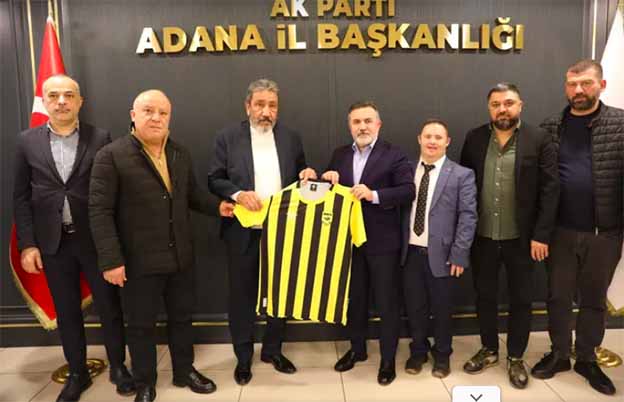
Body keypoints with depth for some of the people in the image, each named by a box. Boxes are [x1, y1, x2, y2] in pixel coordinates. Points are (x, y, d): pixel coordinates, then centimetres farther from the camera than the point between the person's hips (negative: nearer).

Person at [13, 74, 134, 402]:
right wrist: (27, 244, -2)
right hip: (54, 242, 2)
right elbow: (21, 197, 5)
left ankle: (118, 366, 30)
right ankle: (77, 373, 32)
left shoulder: (100, 139, -2)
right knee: (66, 312, 14)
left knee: (109, 307, 9)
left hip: (95, 239, -2)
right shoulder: (27, 141, 4)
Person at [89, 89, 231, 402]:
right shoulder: (111, 155, -12)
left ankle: (184, 372, 39)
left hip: (180, 257, 5)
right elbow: (100, 211, -14)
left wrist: (218, 206, -1)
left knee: (181, 317, 18)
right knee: (141, 325, 11)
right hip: (139, 260, -5)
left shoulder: (180, 154, 7)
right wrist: (111, 260, -18)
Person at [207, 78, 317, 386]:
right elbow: (214, 179, -3)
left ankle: (273, 350, 33)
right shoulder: (227, 137, -2)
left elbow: (299, 180, 13)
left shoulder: (292, 138, 6)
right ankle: (243, 356, 28)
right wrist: (238, 194, -20)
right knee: (241, 295, 9)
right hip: (243, 232, -2)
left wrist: (307, 175, -9)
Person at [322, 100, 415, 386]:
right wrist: (326, 179, -10)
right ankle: (357, 349, 37)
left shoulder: (394, 155, -7)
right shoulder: (340, 154, 9)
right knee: (354, 298, 18)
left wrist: (374, 195, -27)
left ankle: (388, 359, 23)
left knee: (386, 301, 7)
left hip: (382, 241, -5)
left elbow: (408, 191, -16)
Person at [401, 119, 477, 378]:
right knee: (414, 306, 14)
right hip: (411, 252, 3)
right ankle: (418, 351, 35)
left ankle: (442, 354, 34)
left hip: (441, 254, -2)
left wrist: (459, 254, -12)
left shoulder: (462, 175, -3)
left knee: (442, 308, 12)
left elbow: (468, 216, -7)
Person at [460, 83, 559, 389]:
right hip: (482, 236, 2)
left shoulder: (539, 139, -5)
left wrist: (541, 234, -12)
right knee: (484, 296, 15)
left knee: (521, 300, 11)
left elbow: (550, 189, -7)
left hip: (521, 237, -2)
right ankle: (489, 350, 34)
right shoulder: (474, 138, 2)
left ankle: (515, 358, 29)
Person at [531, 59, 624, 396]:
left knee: (594, 298, 14)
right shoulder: (550, 128, 2)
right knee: (558, 296, 12)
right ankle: (559, 354, 30)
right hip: (561, 230, 1)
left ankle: (587, 359, 32)